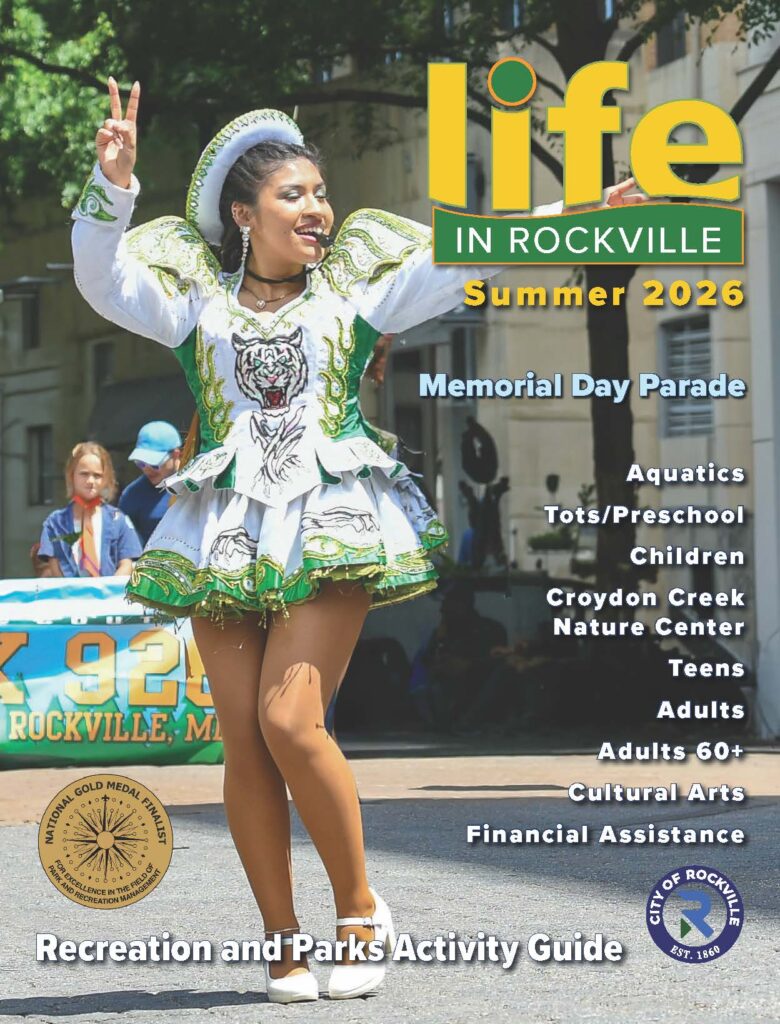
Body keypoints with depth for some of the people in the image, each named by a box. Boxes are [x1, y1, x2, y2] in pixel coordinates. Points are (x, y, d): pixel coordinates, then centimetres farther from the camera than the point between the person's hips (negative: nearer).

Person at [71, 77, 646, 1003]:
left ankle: (359, 907, 1)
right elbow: (103, 279, -1)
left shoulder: (352, 286, 10)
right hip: (227, 534, 2)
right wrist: (112, 185, -16)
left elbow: (462, 259, 4)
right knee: (244, 742, -3)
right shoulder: (197, 296, 12)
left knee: (290, 722, -17)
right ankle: (282, 945, 6)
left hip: (331, 529, -2)